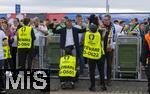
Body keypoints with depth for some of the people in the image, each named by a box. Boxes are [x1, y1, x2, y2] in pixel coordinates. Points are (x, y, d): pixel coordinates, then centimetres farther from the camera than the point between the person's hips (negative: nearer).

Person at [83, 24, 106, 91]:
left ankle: (93, 86, 7)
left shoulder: (87, 34, -7)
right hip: (99, 55, -1)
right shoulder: (98, 34, -12)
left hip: (90, 56, 1)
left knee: (92, 71, 7)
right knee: (101, 70, 10)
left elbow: (87, 30, 14)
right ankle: (103, 85, 11)